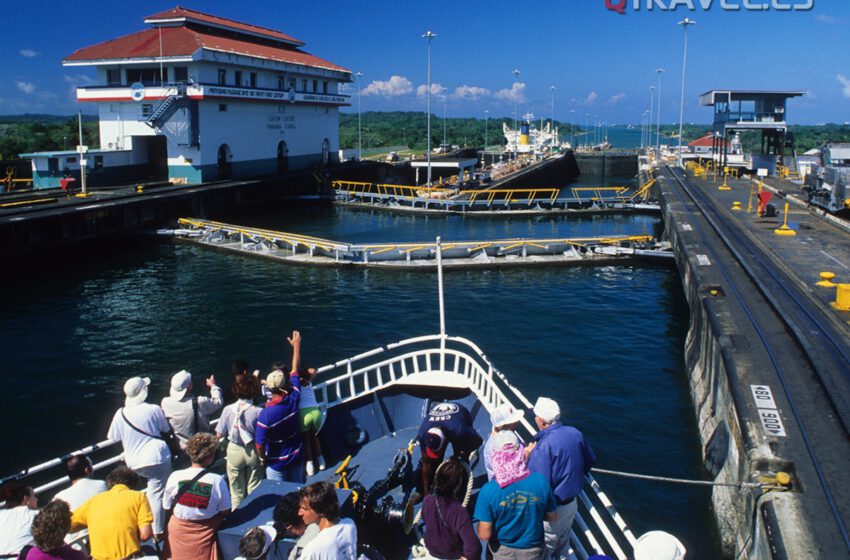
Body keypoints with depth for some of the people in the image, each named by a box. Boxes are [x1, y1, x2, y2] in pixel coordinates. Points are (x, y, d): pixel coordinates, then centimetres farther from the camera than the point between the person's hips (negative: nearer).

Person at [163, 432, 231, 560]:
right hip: (206, 532, -1)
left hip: (179, 530, 1)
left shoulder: (175, 477, -19)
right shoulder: (218, 480, -23)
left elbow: (166, 506, -5)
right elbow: (225, 511, -11)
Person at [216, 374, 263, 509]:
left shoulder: (228, 410, -15)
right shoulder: (258, 412, -20)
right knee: (254, 491, 18)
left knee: (236, 492, 19)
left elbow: (219, 435, -6)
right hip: (253, 452, -1)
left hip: (234, 451, 1)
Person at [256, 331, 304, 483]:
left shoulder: (265, 414, -28)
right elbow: (295, 370, -4)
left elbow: (259, 443, -21)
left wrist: (262, 459, 0)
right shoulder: (293, 400, -17)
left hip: (276, 463, -4)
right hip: (297, 457, 4)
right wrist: (296, 346, 8)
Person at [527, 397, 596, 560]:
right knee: (562, 542, 27)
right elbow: (590, 460, 10)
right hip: (572, 502, 8)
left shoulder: (543, 446, -29)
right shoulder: (575, 433, -5)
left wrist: (529, 455, -16)